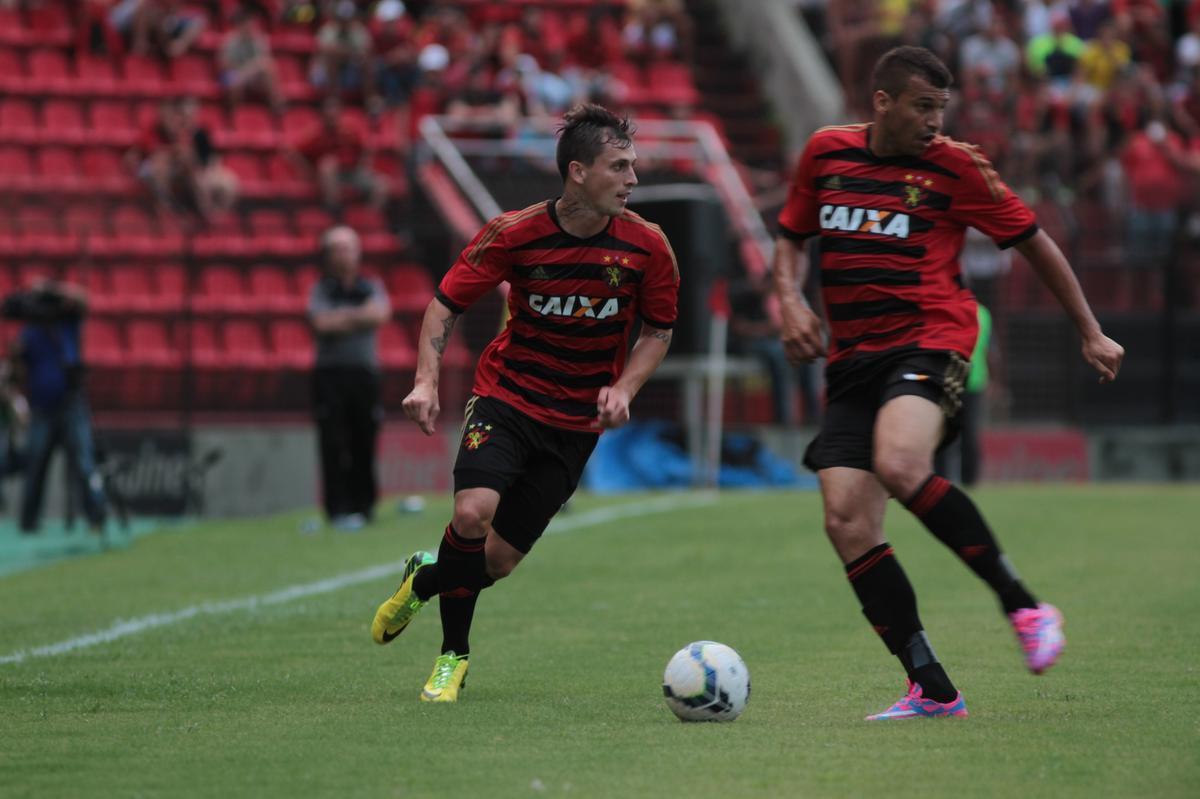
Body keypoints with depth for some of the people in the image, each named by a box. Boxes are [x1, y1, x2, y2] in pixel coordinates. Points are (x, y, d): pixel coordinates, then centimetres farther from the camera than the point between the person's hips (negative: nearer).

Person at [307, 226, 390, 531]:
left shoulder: (371, 288, 13)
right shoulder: (321, 290, 7)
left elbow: (381, 313, -7)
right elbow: (321, 322, -10)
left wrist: (343, 317, -9)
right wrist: (360, 317, -4)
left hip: (364, 372, 2)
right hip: (330, 372, -2)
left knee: (364, 443, 1)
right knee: (334, 445, -8)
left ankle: (363, 505, 12)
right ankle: (338, 510, -8)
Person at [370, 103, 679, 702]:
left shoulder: (646, 247, -10)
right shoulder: (514, 234, -13)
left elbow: (659, 330, 6)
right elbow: (447, 303, -4)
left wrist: (623, 388, -11)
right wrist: (426, 381, -18)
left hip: (577, 421, 2)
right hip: (506, 394, -2)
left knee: (499, 558, -2)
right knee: (473, 512, -26)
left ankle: (427, 579, 34)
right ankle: (453, 654, 0)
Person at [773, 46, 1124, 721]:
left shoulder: (954, 165, 1)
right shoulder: (826, 152, 10)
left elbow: (1033, 241, 10)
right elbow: (792, 237, 24)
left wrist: (1091, 331, 12)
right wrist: (791, 300, 4)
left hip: (932, 337, -5)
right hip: (852, 356, 5)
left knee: (900, 466, -33)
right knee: (847, 522, -10)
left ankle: (1022, 604, -20)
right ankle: (931, 690, -5)